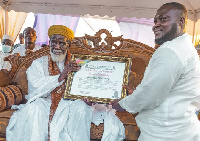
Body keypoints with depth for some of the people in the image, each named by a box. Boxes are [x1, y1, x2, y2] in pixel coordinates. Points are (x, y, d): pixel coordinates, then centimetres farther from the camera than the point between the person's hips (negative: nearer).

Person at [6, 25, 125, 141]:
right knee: (36, 107, -31)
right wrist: (61, 76, -23)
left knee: (81, 106, -29)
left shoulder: (75, 63, 12)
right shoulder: (38, 64, 8)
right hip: (44, 104, 0)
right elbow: (36, 88, -10)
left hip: (70, 105, 1)